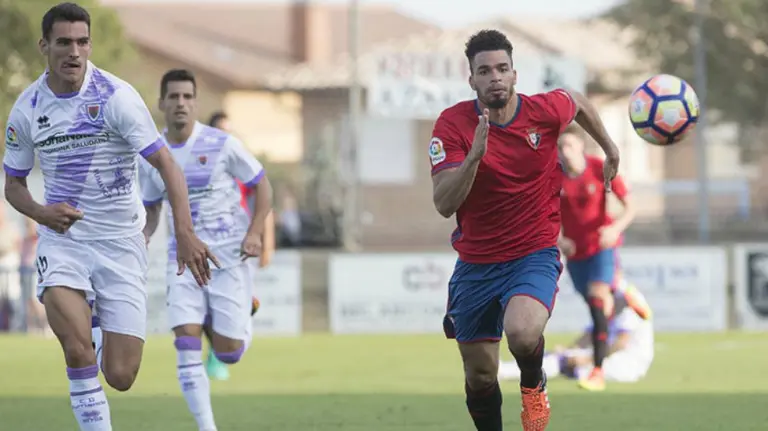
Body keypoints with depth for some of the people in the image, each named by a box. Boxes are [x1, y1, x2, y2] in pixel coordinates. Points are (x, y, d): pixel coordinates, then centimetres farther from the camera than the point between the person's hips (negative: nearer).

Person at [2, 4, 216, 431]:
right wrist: (41, 212, -10)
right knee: (77, 348, -27)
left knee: (120, 376, -2)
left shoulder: (116, 96, -11)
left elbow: (166, 164, -13)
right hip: (62, 238, 1)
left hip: (121, 243, -1)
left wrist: (185, 233, -26)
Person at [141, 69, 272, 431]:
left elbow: (262, 186, 1)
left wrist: (254, 233, -12)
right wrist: (143, 237, -3)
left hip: (228, 258, -3)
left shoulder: (221, 145, -8)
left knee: (228, 353, -3)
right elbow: (151, 208, 18)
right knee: (187, 345, -14)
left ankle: (243, 318, 34)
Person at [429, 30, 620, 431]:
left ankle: (534, 384, 4)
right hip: (476, 264, 2)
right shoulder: (453, 124, -13)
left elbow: (578, 102, 16)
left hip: (534, 254, -2)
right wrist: (475, 155, -34)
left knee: (522, 334, -31)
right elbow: (443, 204, -21)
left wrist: (610, 149, 25)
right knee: (479, 376, 7)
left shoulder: (545, 110, -10)